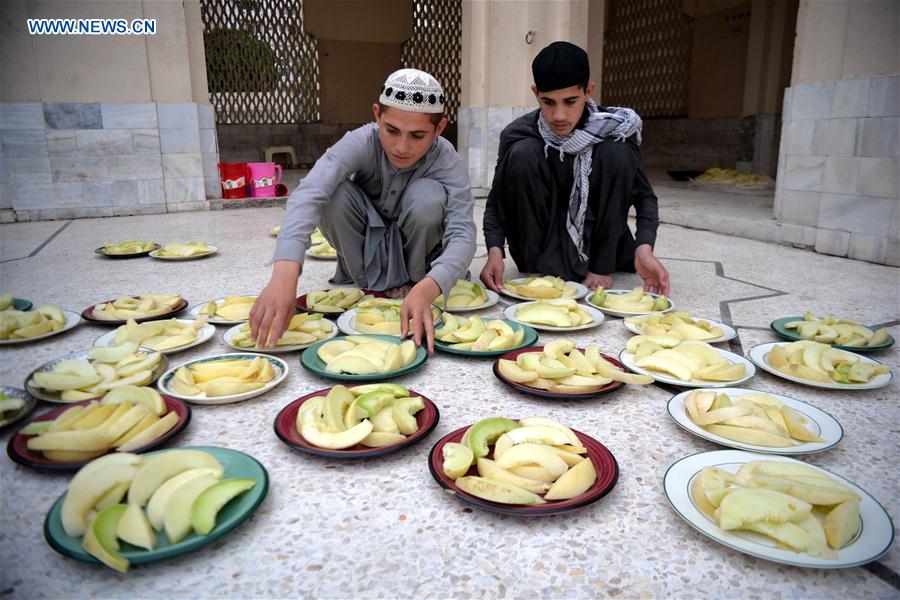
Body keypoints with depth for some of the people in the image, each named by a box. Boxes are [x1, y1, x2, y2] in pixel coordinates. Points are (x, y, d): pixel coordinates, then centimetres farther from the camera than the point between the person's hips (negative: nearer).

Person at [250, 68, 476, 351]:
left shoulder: (447, 161, -27)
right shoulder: (362, 142, -29)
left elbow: (462, 234, -39)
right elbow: (308, 194, -45)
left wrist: (425, 291, -60)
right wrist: (284, 274, -63)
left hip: (413, 242, 0)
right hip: (364, 240, 1)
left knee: (428, 195, -32)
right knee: (334, 193, -31)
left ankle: (413, 280, -7)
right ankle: (369, 283, -10)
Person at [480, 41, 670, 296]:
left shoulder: (614, 128, -14)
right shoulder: (517, 135, -16)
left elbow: (644, 195, -11)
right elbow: (496, 201, -12)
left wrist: (644, 248, -29)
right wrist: (495, 250, -31)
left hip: (594, 237, 1)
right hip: (539, 238, -1)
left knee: (616, 153, -23)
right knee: (522, 154, -25)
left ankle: (602, 265, -12)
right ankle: (536, 265, -14)